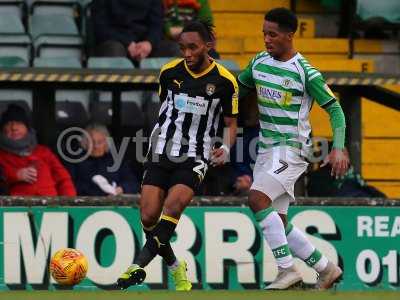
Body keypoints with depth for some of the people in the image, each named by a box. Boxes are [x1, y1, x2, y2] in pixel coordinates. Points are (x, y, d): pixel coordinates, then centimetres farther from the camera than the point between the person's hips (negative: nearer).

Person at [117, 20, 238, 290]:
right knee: (149, 216, -9)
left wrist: (225, 148, -13)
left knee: (174, 205, -26)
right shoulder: (169, 72, 2)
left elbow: (231, 122, 5)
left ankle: (138, 266, -27)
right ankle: (175, 267, 13)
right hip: (161, 153, 3)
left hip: (195, 158, -3)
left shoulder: (225, 81, -5)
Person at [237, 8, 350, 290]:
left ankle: (287, 269, -21)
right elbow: (237, 88, 24)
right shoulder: (259, 62, 6)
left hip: (292, 148, -8)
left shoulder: (305, 73, -13)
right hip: (266, 148, 8)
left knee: (257, 199, -25)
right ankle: (326, 269, 19)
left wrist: (338, 148, -23)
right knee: (277, 221, 6)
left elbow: (335, 109, -11)